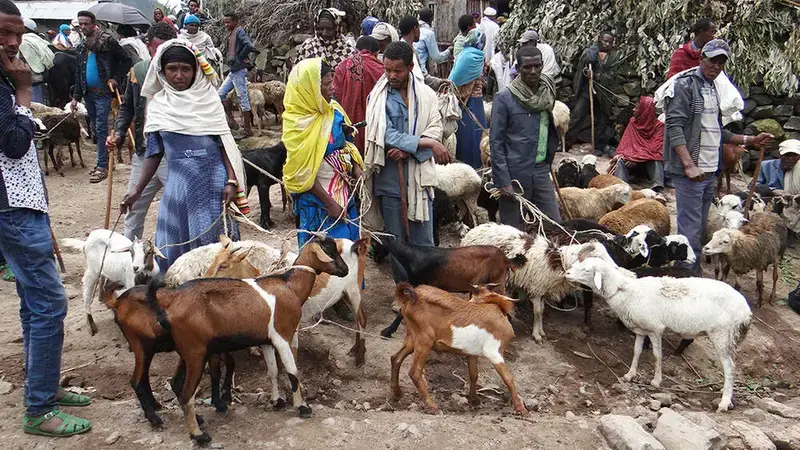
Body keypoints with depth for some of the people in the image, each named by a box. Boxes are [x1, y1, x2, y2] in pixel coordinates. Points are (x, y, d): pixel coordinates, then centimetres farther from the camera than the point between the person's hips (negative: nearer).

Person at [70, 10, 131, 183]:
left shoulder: (108, 41, -6)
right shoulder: (81, 47, 14)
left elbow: (126, 60, -5)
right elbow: (78, 73, 17)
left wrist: (116, 79, -13)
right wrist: (76, 96, 12)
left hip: (103, 92, -7)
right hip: (88, 93, 7)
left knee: (101, 129, -7)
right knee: (96, 128, 12)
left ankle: (103, 166, -3)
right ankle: (103, 161, 21)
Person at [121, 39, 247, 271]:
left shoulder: (209, 98, 1)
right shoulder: (158, 105, 7)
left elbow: (225, 142, 0)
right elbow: (154, 152, 11)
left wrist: (231, 181, -10)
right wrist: (137, 190, 7)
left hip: (213, 182, -2)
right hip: (178, 183, 2)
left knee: (214, 243, 1)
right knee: (175, 245, 6)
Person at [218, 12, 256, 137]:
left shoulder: (239, 31, -11)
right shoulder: (231, 34, 14)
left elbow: (249, 46, -26)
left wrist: (239, 58, -15)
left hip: (239, 70, -10)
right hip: (233, 71, 10)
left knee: (243, 99, -5)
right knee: (221, 93, 11)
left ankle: (248, 130, 1)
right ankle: (231, 121, 15)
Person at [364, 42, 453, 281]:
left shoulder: (426, 95, 5)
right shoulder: (378, 98, 0)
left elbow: (435, 131, -4)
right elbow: (387, 135, -11)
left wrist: (408, 149, -19)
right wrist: (425, 143, -16)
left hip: (419, 176, 0)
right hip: (389, 178, 0)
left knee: (423, 242, 3)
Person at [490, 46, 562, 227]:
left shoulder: (548, 94, 8)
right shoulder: (504, 98, -9)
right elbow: (496, 142, -10)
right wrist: (503, 182, -14)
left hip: (541, 171, 5)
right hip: (515, 175, -5)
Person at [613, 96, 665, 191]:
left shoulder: (658, 126, -5)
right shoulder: (632, 122, 9)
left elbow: (655, 149, -15)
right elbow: (625, 141, 4)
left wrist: (636, 158, -25)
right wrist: (619, 154, -17)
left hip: (650, 163, -3)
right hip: (632, 158, 3)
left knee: (656, 162, -35)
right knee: (621, 161, -27)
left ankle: (657, 189, -54)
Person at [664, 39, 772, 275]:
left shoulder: (714, 89, 19)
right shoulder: (686, 85, -8)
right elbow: (675, 127, -17)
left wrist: (750, 140, 20)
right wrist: (689, 165, -25)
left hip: (710, 172, 9)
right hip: (690, 171, -9)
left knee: (700, 228, 13)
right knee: (690, 230, -7)